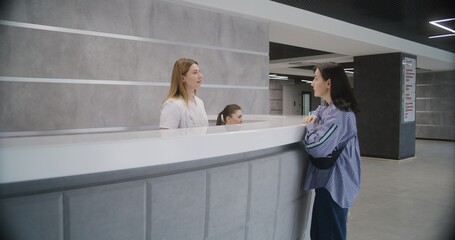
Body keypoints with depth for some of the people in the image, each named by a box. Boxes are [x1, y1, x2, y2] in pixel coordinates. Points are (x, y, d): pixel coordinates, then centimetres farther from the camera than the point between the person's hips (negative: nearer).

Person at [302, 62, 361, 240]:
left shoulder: (338, 114, -23)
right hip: (330, 179, 10)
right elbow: (319, 112, 32)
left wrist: (310, 126, -13)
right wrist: (314, 117, 7)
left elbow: (316, 147, -33)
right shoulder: (329, 107, 9)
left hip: (334, 182, -10)